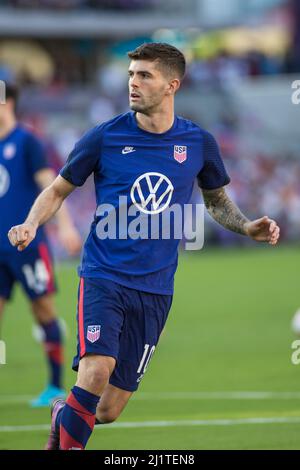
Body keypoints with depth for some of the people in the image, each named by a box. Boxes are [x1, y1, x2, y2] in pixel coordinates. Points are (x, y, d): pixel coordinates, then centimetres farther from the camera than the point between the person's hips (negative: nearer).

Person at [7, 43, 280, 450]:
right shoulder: (105, 137, -3)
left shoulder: (199, 143, 3)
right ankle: (69, 446, -7)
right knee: (97, 369, -28)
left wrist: (247, 227, 1)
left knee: (107, 412, 3)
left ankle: (62, 417, 37)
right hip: (104, 276, -2)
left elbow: (217, 200, 20)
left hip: (155, 289, 2)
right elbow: (59, 189, 8)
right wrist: (31, 224, -11)